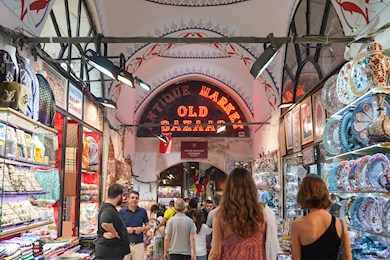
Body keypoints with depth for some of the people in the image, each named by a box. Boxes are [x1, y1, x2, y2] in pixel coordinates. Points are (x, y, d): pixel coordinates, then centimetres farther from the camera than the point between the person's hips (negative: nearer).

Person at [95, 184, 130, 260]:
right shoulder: (108, 210, -21)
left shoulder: (110, 208, 11)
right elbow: (105, 223, -42)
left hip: (114, 251, 10)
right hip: (109, 253, -10)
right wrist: (116, 234, -26)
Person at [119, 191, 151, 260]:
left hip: (139, 244, 1)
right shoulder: (122, 211, 2)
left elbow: (148, 226, 13)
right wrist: (126, 229, -13)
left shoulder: (142, 211, 7)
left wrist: (142, 229, -7)